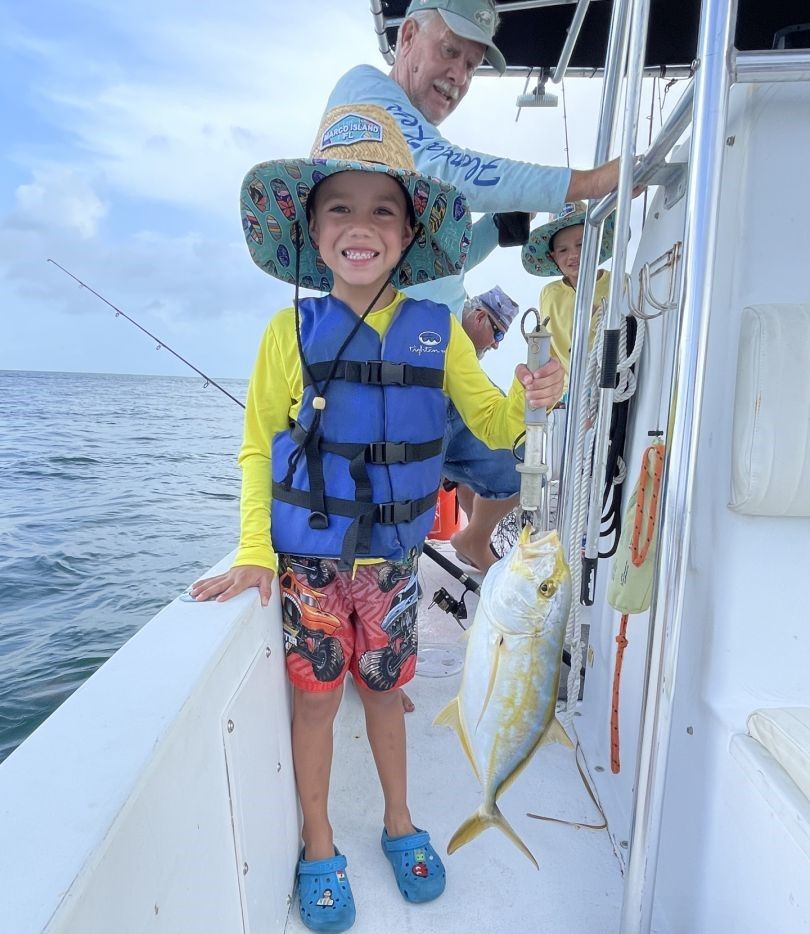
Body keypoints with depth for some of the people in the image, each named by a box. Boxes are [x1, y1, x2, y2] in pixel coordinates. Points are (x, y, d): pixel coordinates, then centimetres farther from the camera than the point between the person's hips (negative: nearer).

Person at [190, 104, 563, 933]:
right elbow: (257, 449, -3)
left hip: (391, 560, 2)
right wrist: (254, 552, -9)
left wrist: (529, 398, -21)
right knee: (316, 698, 12)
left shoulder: (437, 331, -5)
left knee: (384, 689, 18)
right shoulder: (292, 331, -9)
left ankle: (398, 823, 44)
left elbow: (491, 426, 0)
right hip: (307, 561, -1)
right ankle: (319, 848, 37)